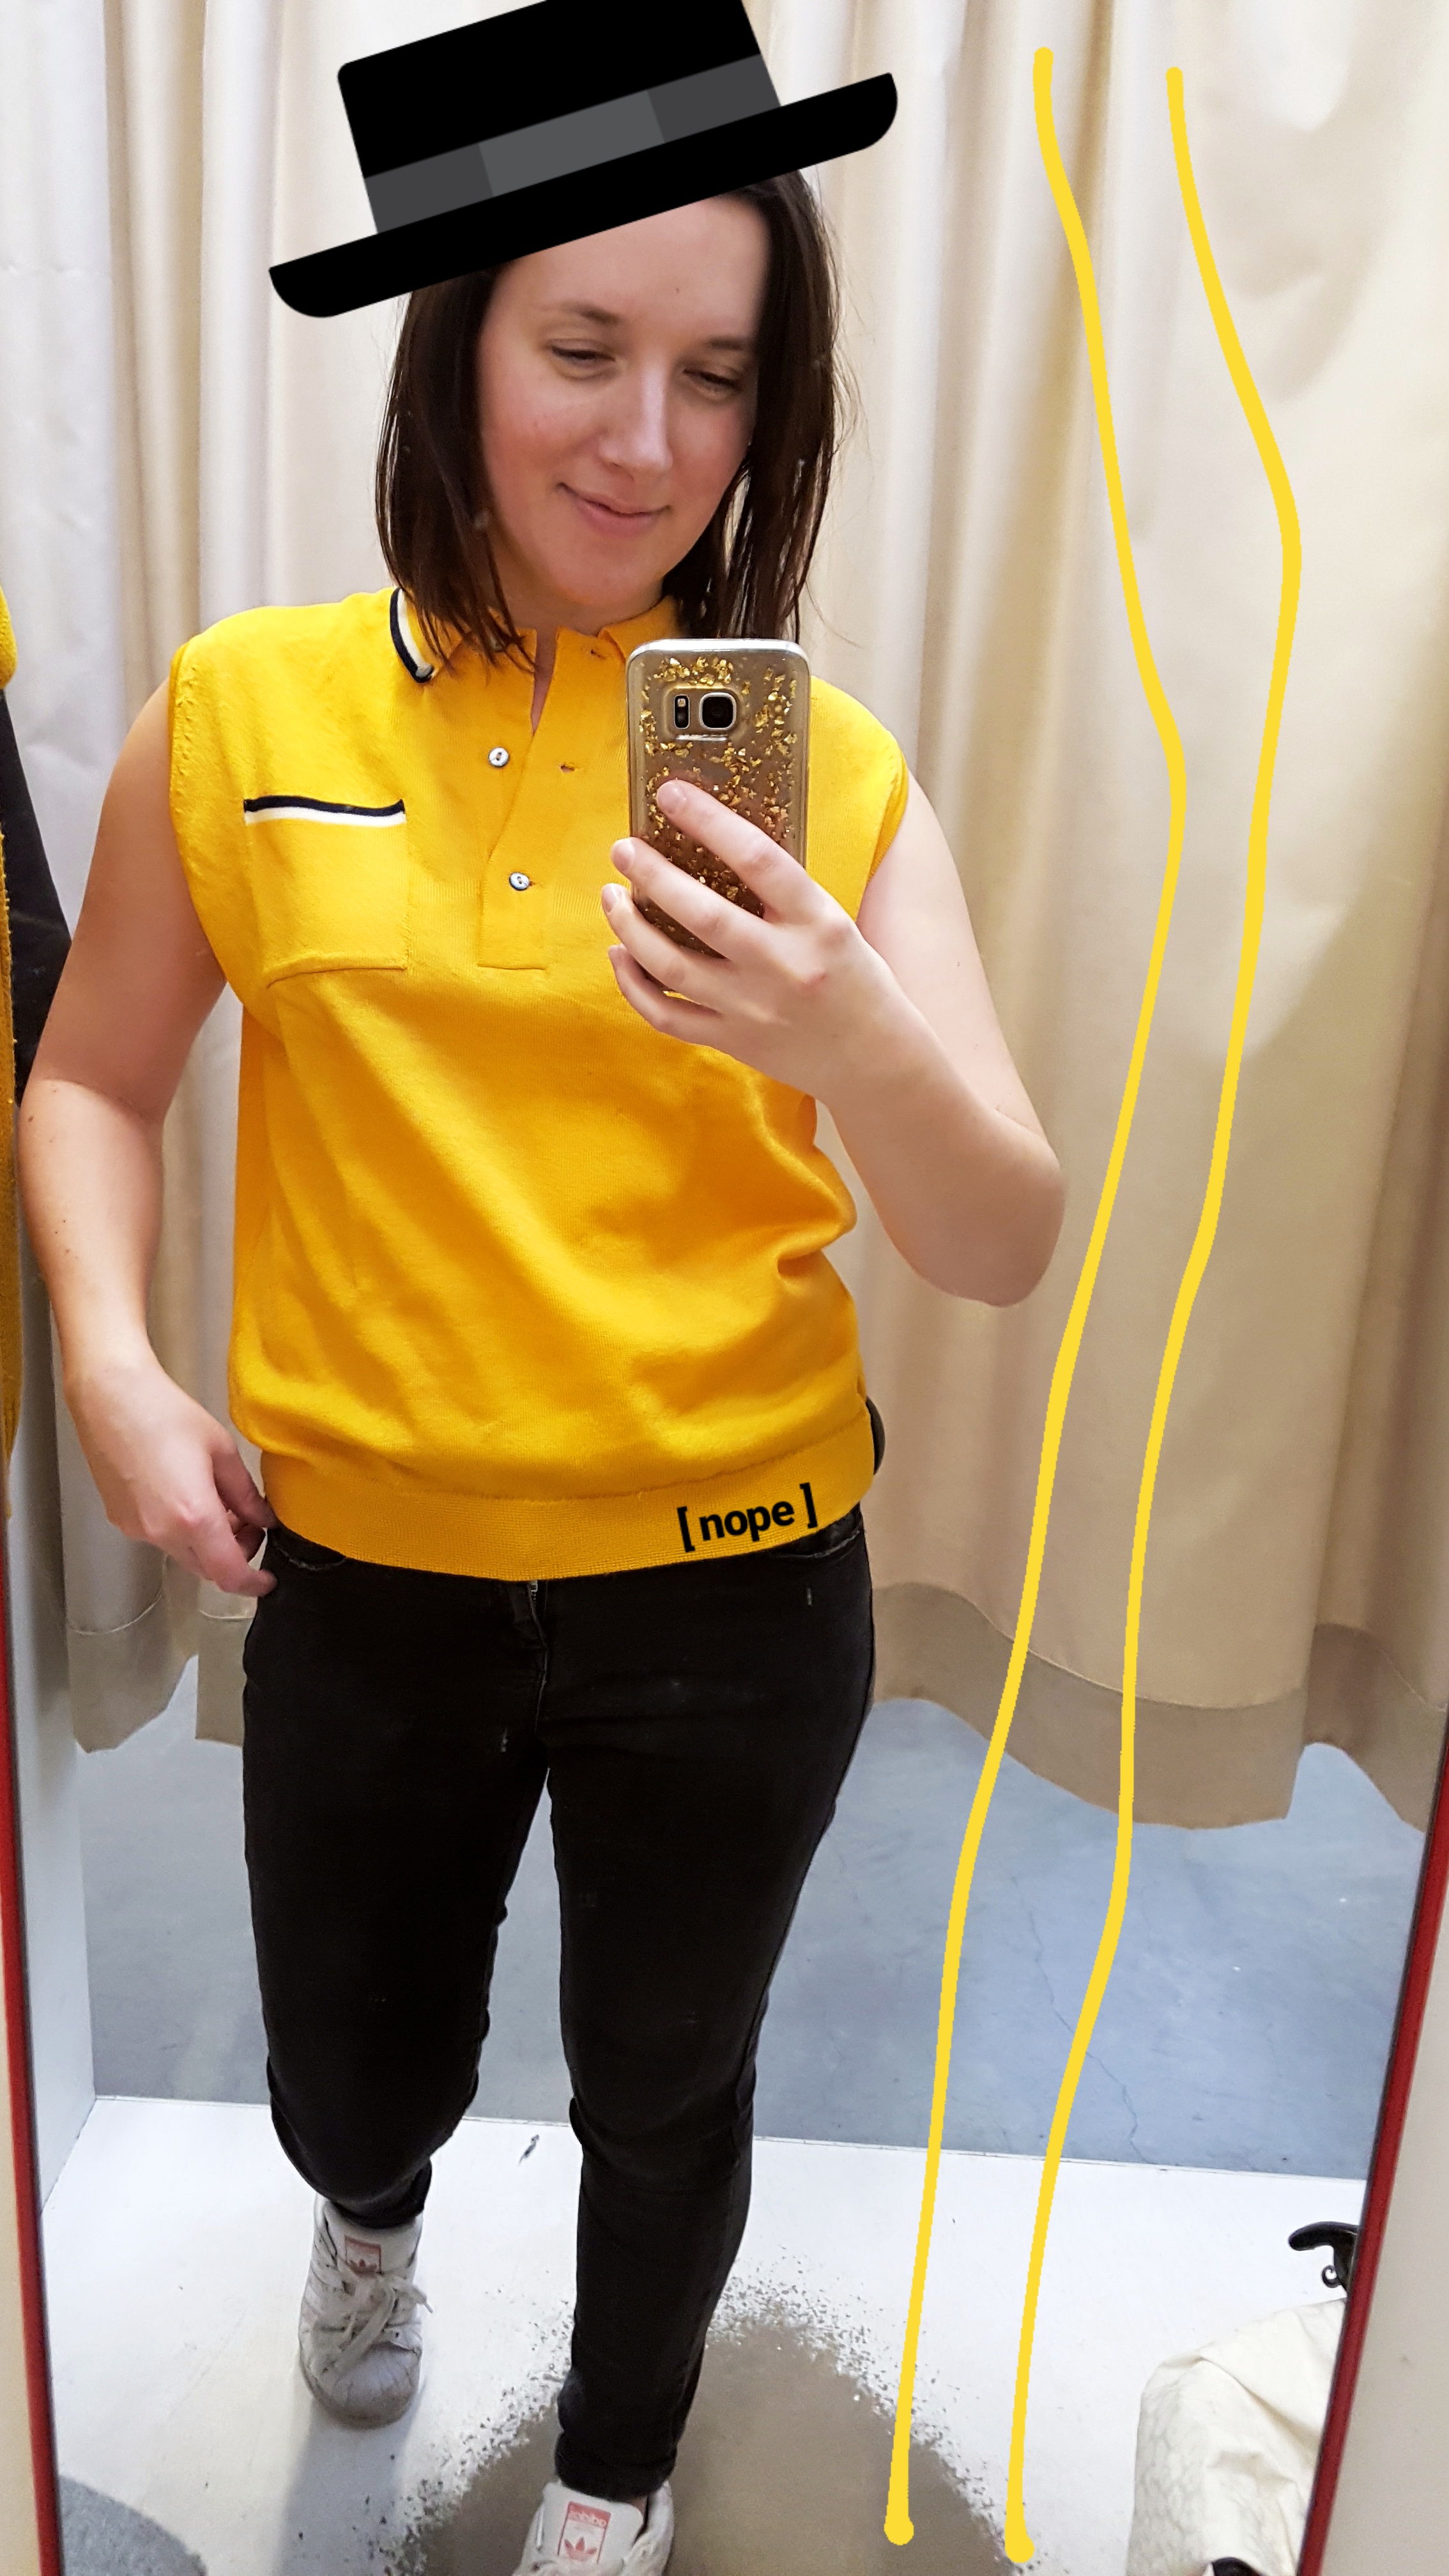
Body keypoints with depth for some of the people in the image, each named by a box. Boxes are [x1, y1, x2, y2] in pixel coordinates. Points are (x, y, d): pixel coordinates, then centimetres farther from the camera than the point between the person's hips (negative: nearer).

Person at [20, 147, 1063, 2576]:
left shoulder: (826, 769, -7)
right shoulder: (245, 711, -6)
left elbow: (1003, 1251, -13)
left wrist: (854, 1038, -33)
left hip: (734, 1590, 0)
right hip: (362, 1575, 1)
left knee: (663, 2089, 20)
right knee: (348, 2069, 23)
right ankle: (374, 2208, 65)